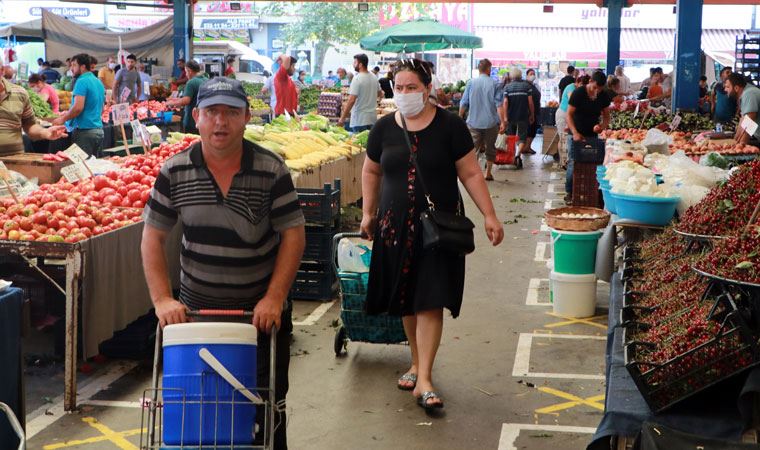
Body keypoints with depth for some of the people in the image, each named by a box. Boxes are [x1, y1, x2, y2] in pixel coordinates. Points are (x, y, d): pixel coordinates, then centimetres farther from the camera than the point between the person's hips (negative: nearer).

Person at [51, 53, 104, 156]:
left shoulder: (82, 81, -11)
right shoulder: (99, 82, 15)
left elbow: (78, 107, -20)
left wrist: (63, 119, -5)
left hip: (84, 130, -8)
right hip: (99, 130, 8)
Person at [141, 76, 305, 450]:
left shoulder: (272, 171, -10)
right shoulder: (174, 172, -5)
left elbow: (293, 235, -8)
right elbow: (153, 237, 0)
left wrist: (273, 299, -15)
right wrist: (162, 299, -10)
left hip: (261, 311, -1)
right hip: (195, 311, 2)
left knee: (269, 403, 7)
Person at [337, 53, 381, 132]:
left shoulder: (357, 79, -15)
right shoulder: (374, 77, 8)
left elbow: (351, 100, -20)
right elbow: (380, 93, 23)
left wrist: (342, 118, -16)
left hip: (360, 120, -7)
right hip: (373, 119, 7)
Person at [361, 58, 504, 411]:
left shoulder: (450, 126, -4)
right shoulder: (384, 128, 4)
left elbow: (470, 173, -1)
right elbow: (371, 172, 17)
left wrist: (489, 215, -5)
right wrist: (368, 213, 13)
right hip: (395, 226, 3)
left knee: (430, 302, -7)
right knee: (405, 300, 10)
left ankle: (423, 380, -5)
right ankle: (417, 363, 28)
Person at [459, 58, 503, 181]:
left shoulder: (471, 83, 0)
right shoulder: (494, 84, -4)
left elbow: (464, 103, 3)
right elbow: (499, 104, -8)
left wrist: (460, 118, 15)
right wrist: (502, 122, -7)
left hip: (474, 122, 0)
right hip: (491, 122, 0)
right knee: (490, 148, 14)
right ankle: (488, 173, 19)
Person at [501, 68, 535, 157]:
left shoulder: (507, 87, 0)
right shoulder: (527, 86, -1)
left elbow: (505, 102, -9)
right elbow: (530, 102, -5)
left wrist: (505, 118, -12)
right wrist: (532, 115, 7)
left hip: (510, 116, 1)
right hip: (523, 116, -1)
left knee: (511, 137, 17)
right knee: (522, 137, 0)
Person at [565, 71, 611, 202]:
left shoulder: (604, 96, 0)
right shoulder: (578, 93, -13)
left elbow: (606, 115, 9)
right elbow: (569, 114, -12)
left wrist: (602, 126, -14)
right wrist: (575, 133, -23)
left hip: (592, 135, 4)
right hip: (576, 135, -4)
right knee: (573, 163, -4)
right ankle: (569, 192, 5)